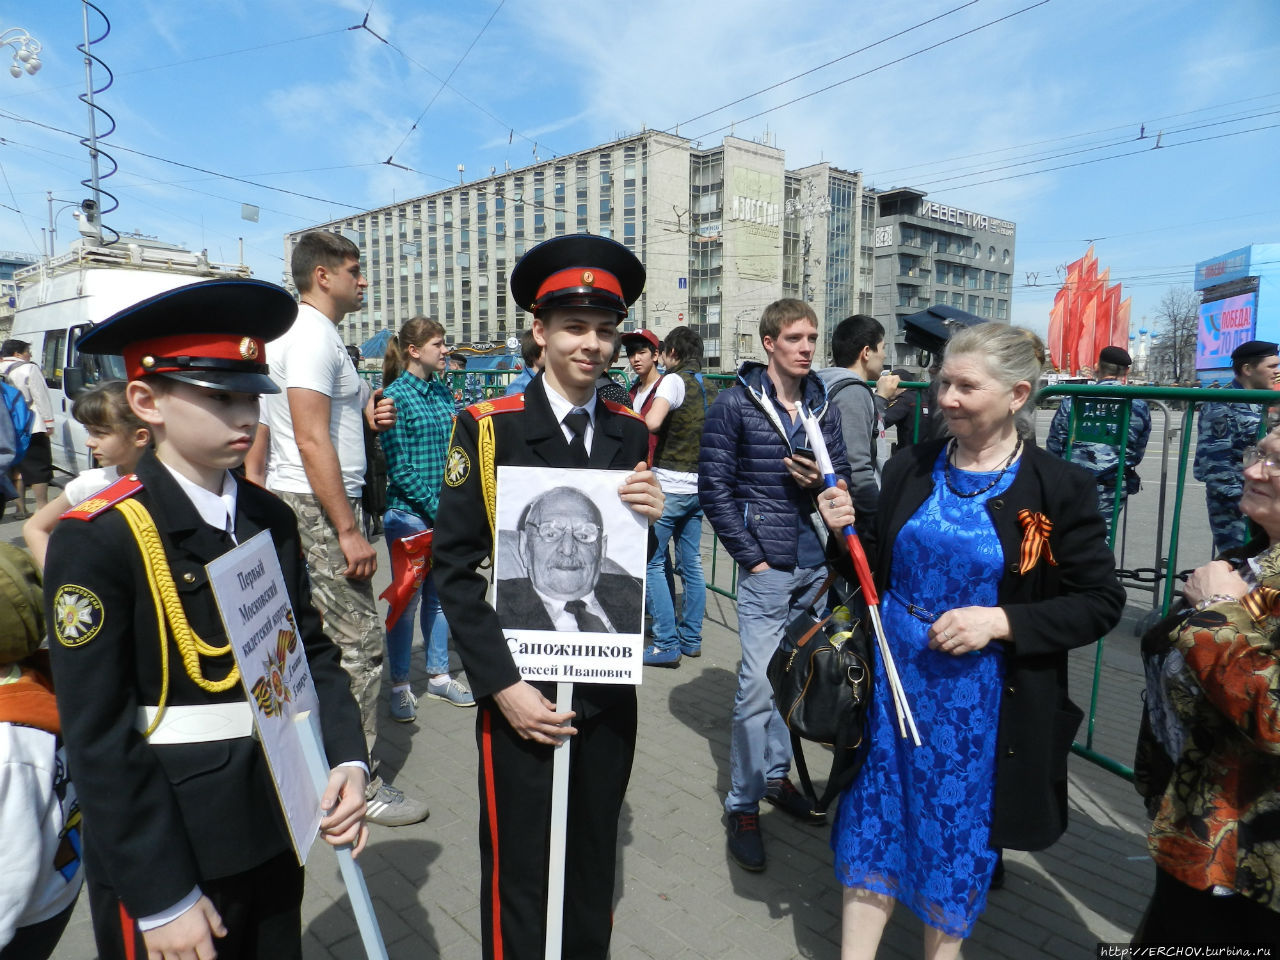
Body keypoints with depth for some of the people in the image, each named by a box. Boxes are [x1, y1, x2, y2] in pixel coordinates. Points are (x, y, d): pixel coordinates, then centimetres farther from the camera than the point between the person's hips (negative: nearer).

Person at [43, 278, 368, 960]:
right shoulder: (97, 539, -17)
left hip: (274, 828, 6)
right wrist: (162, 898, -14)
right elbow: (98, 734, -17)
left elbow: (310, 649, 4)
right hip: (163, 852, -5)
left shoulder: (269, 519, 0)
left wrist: (346, 758, -11)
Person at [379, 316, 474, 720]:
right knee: (408, 599, 4)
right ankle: (400, 685, 20)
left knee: (439, 595, 14)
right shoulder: (395, 395, -10)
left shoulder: (443, 391, 9)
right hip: (409, 513, -6)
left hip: (445, 512, 6)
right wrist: (436, 507, -16)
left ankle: (438, 676, 28)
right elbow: (400, 468, -14)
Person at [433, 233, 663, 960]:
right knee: (520, 880, 10)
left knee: (594, 872, 19)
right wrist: (502, 686, -14)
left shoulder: (633, 435, 3)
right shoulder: (488, 429, -8)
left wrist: (653, 520, -13)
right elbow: (454, 568, -9)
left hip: (610, 690, 4)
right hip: (523, 693, -3)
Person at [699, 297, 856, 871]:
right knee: (758, 686, -4)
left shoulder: (822, 406, 8)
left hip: (816, 564, 6)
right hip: (766, 569, -5)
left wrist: (822, 482, -10)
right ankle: (742, 806, 13)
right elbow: (714, 488, -8)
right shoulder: (735, 404, -6)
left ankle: (776, 775, 36)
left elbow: (842, 475, 14)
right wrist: (752, 557, -10)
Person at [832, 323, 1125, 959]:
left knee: (959, 832, 14)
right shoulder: (909, 469, 1)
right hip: (893, 676, 3)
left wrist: (1002, 621, -18)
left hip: (983, 696, -2)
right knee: (875, 818, 11)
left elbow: (1101, 603, -7)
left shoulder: (1059, 489, -9)